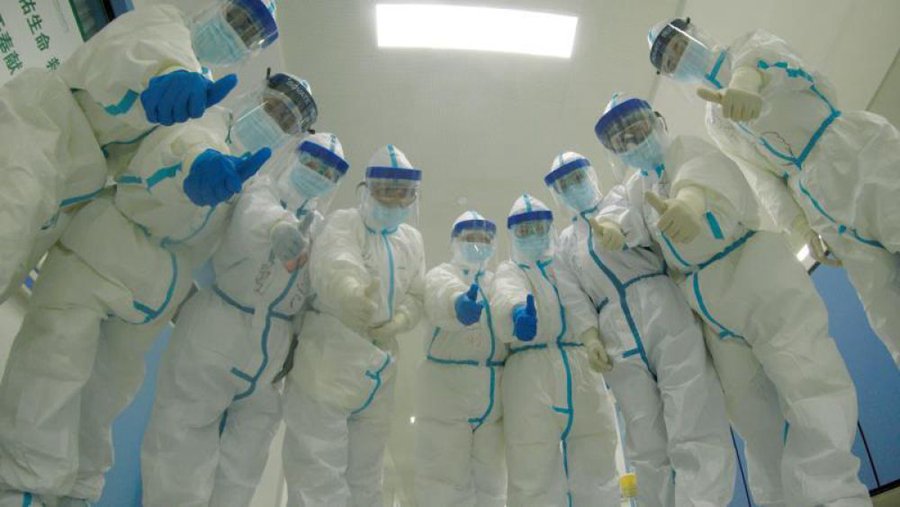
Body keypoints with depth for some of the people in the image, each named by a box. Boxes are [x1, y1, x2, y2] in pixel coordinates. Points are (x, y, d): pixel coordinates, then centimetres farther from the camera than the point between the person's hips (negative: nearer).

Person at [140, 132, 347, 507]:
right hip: (213, 342, -5)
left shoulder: (322, 230, 9)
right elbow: (258, 211, -30)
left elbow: (312, 298, 10)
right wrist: (280, 226, -52)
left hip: (270, 363, 5)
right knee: (181, 476, -1)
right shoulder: (262, 188, -5)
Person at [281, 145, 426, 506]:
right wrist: (350, 294, -54)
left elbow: (416, 296, 10)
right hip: (326, 369, -6)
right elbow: (334, 262, -32)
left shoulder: (412, 239, 10)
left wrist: (398, 322, -12)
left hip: (377, 375, 6)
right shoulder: (344, 222, -10)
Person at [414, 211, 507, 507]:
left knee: (491, 482, 13)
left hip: (493, 398, 5)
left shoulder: (498, 283, 15)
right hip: (447, 394, -4)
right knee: (445, 482, 1)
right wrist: (459, 304, -50)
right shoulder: (440, 276, 1)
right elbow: (442, 297, -26)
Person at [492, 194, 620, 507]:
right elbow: (507, 296, -12)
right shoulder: (509, 271, 12)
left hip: (584, 376, 3)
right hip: (531, 378, -3)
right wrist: (518, 313, -35)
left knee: (597, 478, 8)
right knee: (534, 481, -2)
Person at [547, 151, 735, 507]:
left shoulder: (622, 199, 18)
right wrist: (591, 340, -6)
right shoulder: (565, 245, 24)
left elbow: (634, 219, -8)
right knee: (648, 448, -1)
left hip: (665, 313, -2)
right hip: (618, 340, 3)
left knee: (695, 431, -14)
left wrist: (614, 228, -32)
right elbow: (574, 298, 12)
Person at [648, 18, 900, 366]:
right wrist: (802, 228, -9)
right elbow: (761, 174, 7)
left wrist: (744, 79, -42)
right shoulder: (716, 122, 17)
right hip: (827, 208, 4)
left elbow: (764, 50, -17)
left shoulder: (748, 46, 9)